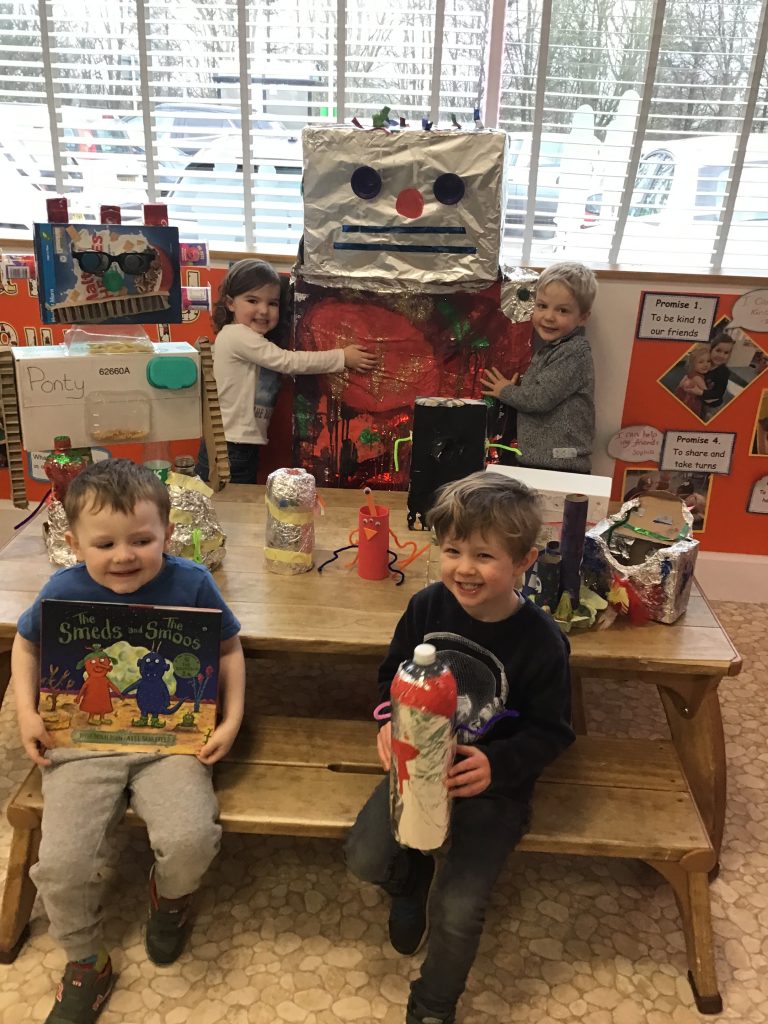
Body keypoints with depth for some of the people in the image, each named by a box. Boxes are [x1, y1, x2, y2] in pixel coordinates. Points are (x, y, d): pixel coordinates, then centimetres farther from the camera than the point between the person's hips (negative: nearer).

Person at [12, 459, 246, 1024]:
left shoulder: (191, 583, -9)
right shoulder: (64, 590, -6)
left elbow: (229, 648, 5)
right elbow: (26, 642, 15)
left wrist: (232, 719, -5)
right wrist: (26, 711, 2)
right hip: (82, 741, 2)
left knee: (190, 839, -23)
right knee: (62, 862, -15)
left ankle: (170, 894, 19)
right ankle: (86, 965, 19)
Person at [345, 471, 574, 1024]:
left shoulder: (541, 641, -20)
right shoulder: (427, 606, -11)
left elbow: (551, 731, -11)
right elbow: (393, 674, 5)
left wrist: (497, 765, -27)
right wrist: (391, 720, -15)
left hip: (495, 781, -3)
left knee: (458, 909, -11)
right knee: (365, 857, -11)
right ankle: (412, 879, 27)